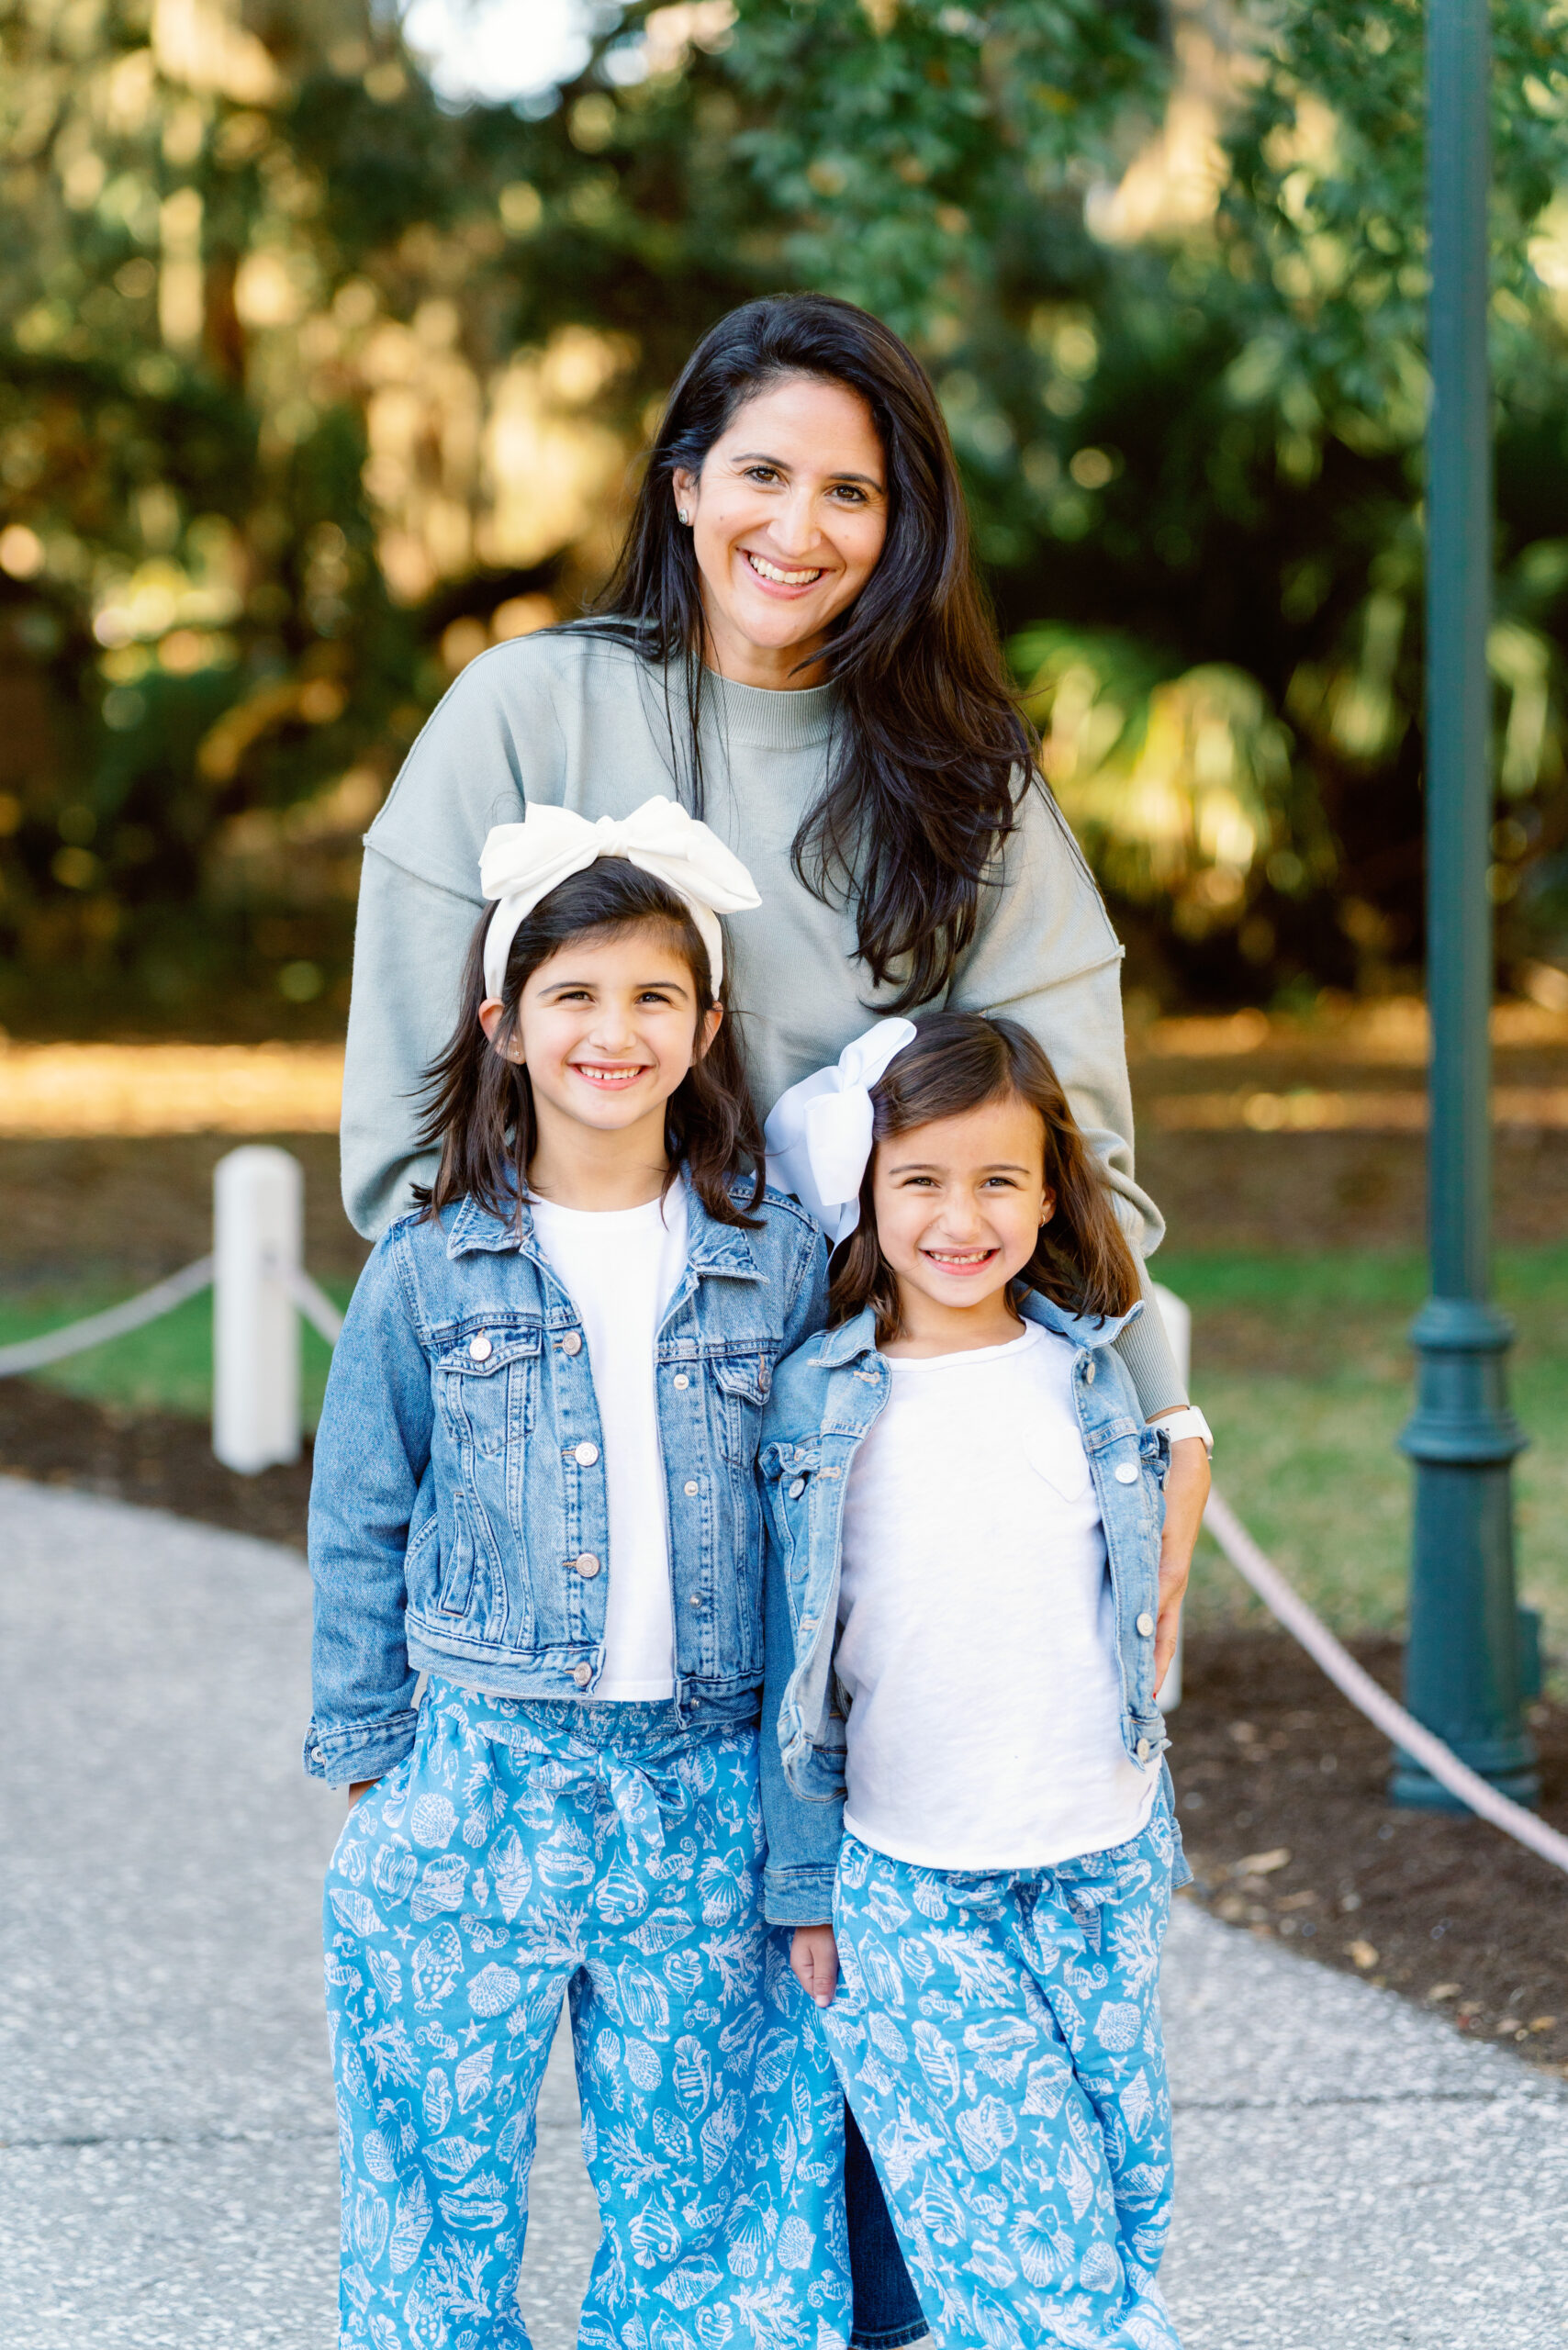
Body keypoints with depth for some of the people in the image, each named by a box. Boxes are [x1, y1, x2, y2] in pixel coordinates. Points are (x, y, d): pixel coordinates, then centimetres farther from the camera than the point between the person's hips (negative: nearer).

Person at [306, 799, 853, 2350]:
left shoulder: (779, 1264, 2)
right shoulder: (431, 1273, -1)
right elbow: (360, 1526, 6)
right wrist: (370, 1761, 5)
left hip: (705, 1794, 1)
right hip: (481, 1781, -1)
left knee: (699, 2204, 8)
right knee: (442, 2182, 7)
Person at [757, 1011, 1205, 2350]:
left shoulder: (1089, 1373, 3)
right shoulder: (818, 1401, -4)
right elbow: (797, 1661, 1)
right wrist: (803, 1884, 3)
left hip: (1107, 1861, 3)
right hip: (908, 1877, -3)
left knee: (1122, 2212, 7)